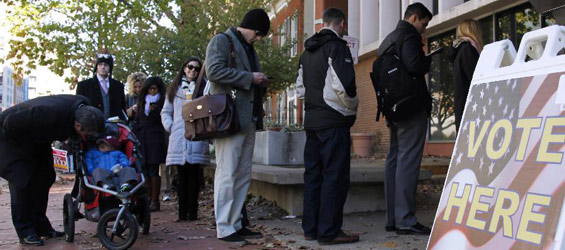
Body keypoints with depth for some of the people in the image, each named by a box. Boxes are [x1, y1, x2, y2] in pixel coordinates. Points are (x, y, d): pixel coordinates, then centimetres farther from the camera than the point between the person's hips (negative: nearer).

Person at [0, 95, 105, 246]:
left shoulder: (84, 108, -20)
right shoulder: (50, 114, -43)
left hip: (36, 137, 8)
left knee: (45, 177, 5)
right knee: (23, 182, -12)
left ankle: (41, 226, 15)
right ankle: (25, 232, -2)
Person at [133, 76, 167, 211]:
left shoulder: (162, 102, 4)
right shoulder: (142, 102, 19)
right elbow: (138, 120, 23)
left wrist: (155, 111, -19)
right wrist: (135, 134, 11)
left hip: (155, 139, -4)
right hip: (142, 138, 4)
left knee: (153, 171, -7)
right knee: (144, 170, 1)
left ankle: (155, 201, -3)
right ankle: (148, 199, 6)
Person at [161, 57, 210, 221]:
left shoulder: (204, 87, 12)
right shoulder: (175, 88, 18)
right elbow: (166, 112, 20)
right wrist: (170, 127, 5)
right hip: (178, 138, 2)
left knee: (193, 175, -3)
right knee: (182, 176, 1)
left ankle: (192, 211, 1)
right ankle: (182, 212, 4)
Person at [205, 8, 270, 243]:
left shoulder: (248, 47, 24)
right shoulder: (221, 41, -3)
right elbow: (214, 70, -18)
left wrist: (259, 82, 11)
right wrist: (249, 77, -14)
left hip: (249, 119, 9)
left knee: (243, 175, 10)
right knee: (227, 174, -6)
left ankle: (236, 224, 17)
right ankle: (224, 228, 0)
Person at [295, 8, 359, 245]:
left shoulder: (308, 51, 17)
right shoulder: (337, 46, -9)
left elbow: (300, 86, 20)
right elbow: (344, 85, -19)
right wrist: (352, 105, -2)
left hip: (312, 121, 8)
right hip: (333, 121, -8)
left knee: (313, 175, 11)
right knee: (335, 177, -5)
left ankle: (310, 228, 16)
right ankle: (329, 231, -3)